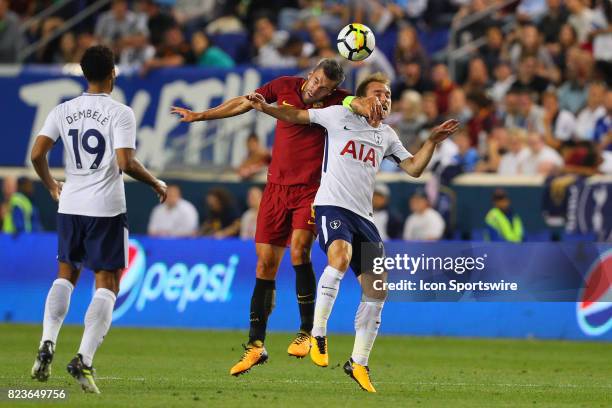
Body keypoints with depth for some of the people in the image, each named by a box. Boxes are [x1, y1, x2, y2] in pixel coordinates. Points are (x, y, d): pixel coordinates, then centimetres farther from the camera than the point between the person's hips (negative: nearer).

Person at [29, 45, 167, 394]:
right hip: (107, 209, -4)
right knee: (107, 286, 2)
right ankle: (84, 359, -12)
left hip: (70, 206, 4)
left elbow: (37, 154, -1)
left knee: (66, 276, 22)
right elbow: (125, 163, -18)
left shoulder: (63, 111, 4)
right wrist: (156, 184, -1)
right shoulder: (121, 113, -8)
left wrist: (51, 185, 18)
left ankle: (47, 344, 4)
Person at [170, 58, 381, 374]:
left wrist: (368, 105, -52)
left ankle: (308, 331, -10)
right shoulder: (284, 86, 1)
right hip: (277, 185, 4)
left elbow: (358, 103, -27)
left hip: (310, 189, -4)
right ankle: (255, 345, 10)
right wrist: (199, 116, 24)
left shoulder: (334, 100, -7)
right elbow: (243, 103, 15)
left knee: (299, 250, -23)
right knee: (265, 262, 3)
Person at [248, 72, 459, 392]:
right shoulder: (340, 115, 5)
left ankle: (358, 363, 14)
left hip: (364, 216, 6)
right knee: (341, 256, -36)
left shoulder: (387, 135, 18)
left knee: (376, 291, 1)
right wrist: (266, 108, -2)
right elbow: (297, 116, 12)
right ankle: (318, 335, -26)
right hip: (332, 206, -6)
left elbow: (413, 168, 16)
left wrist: (432, 141, 4)